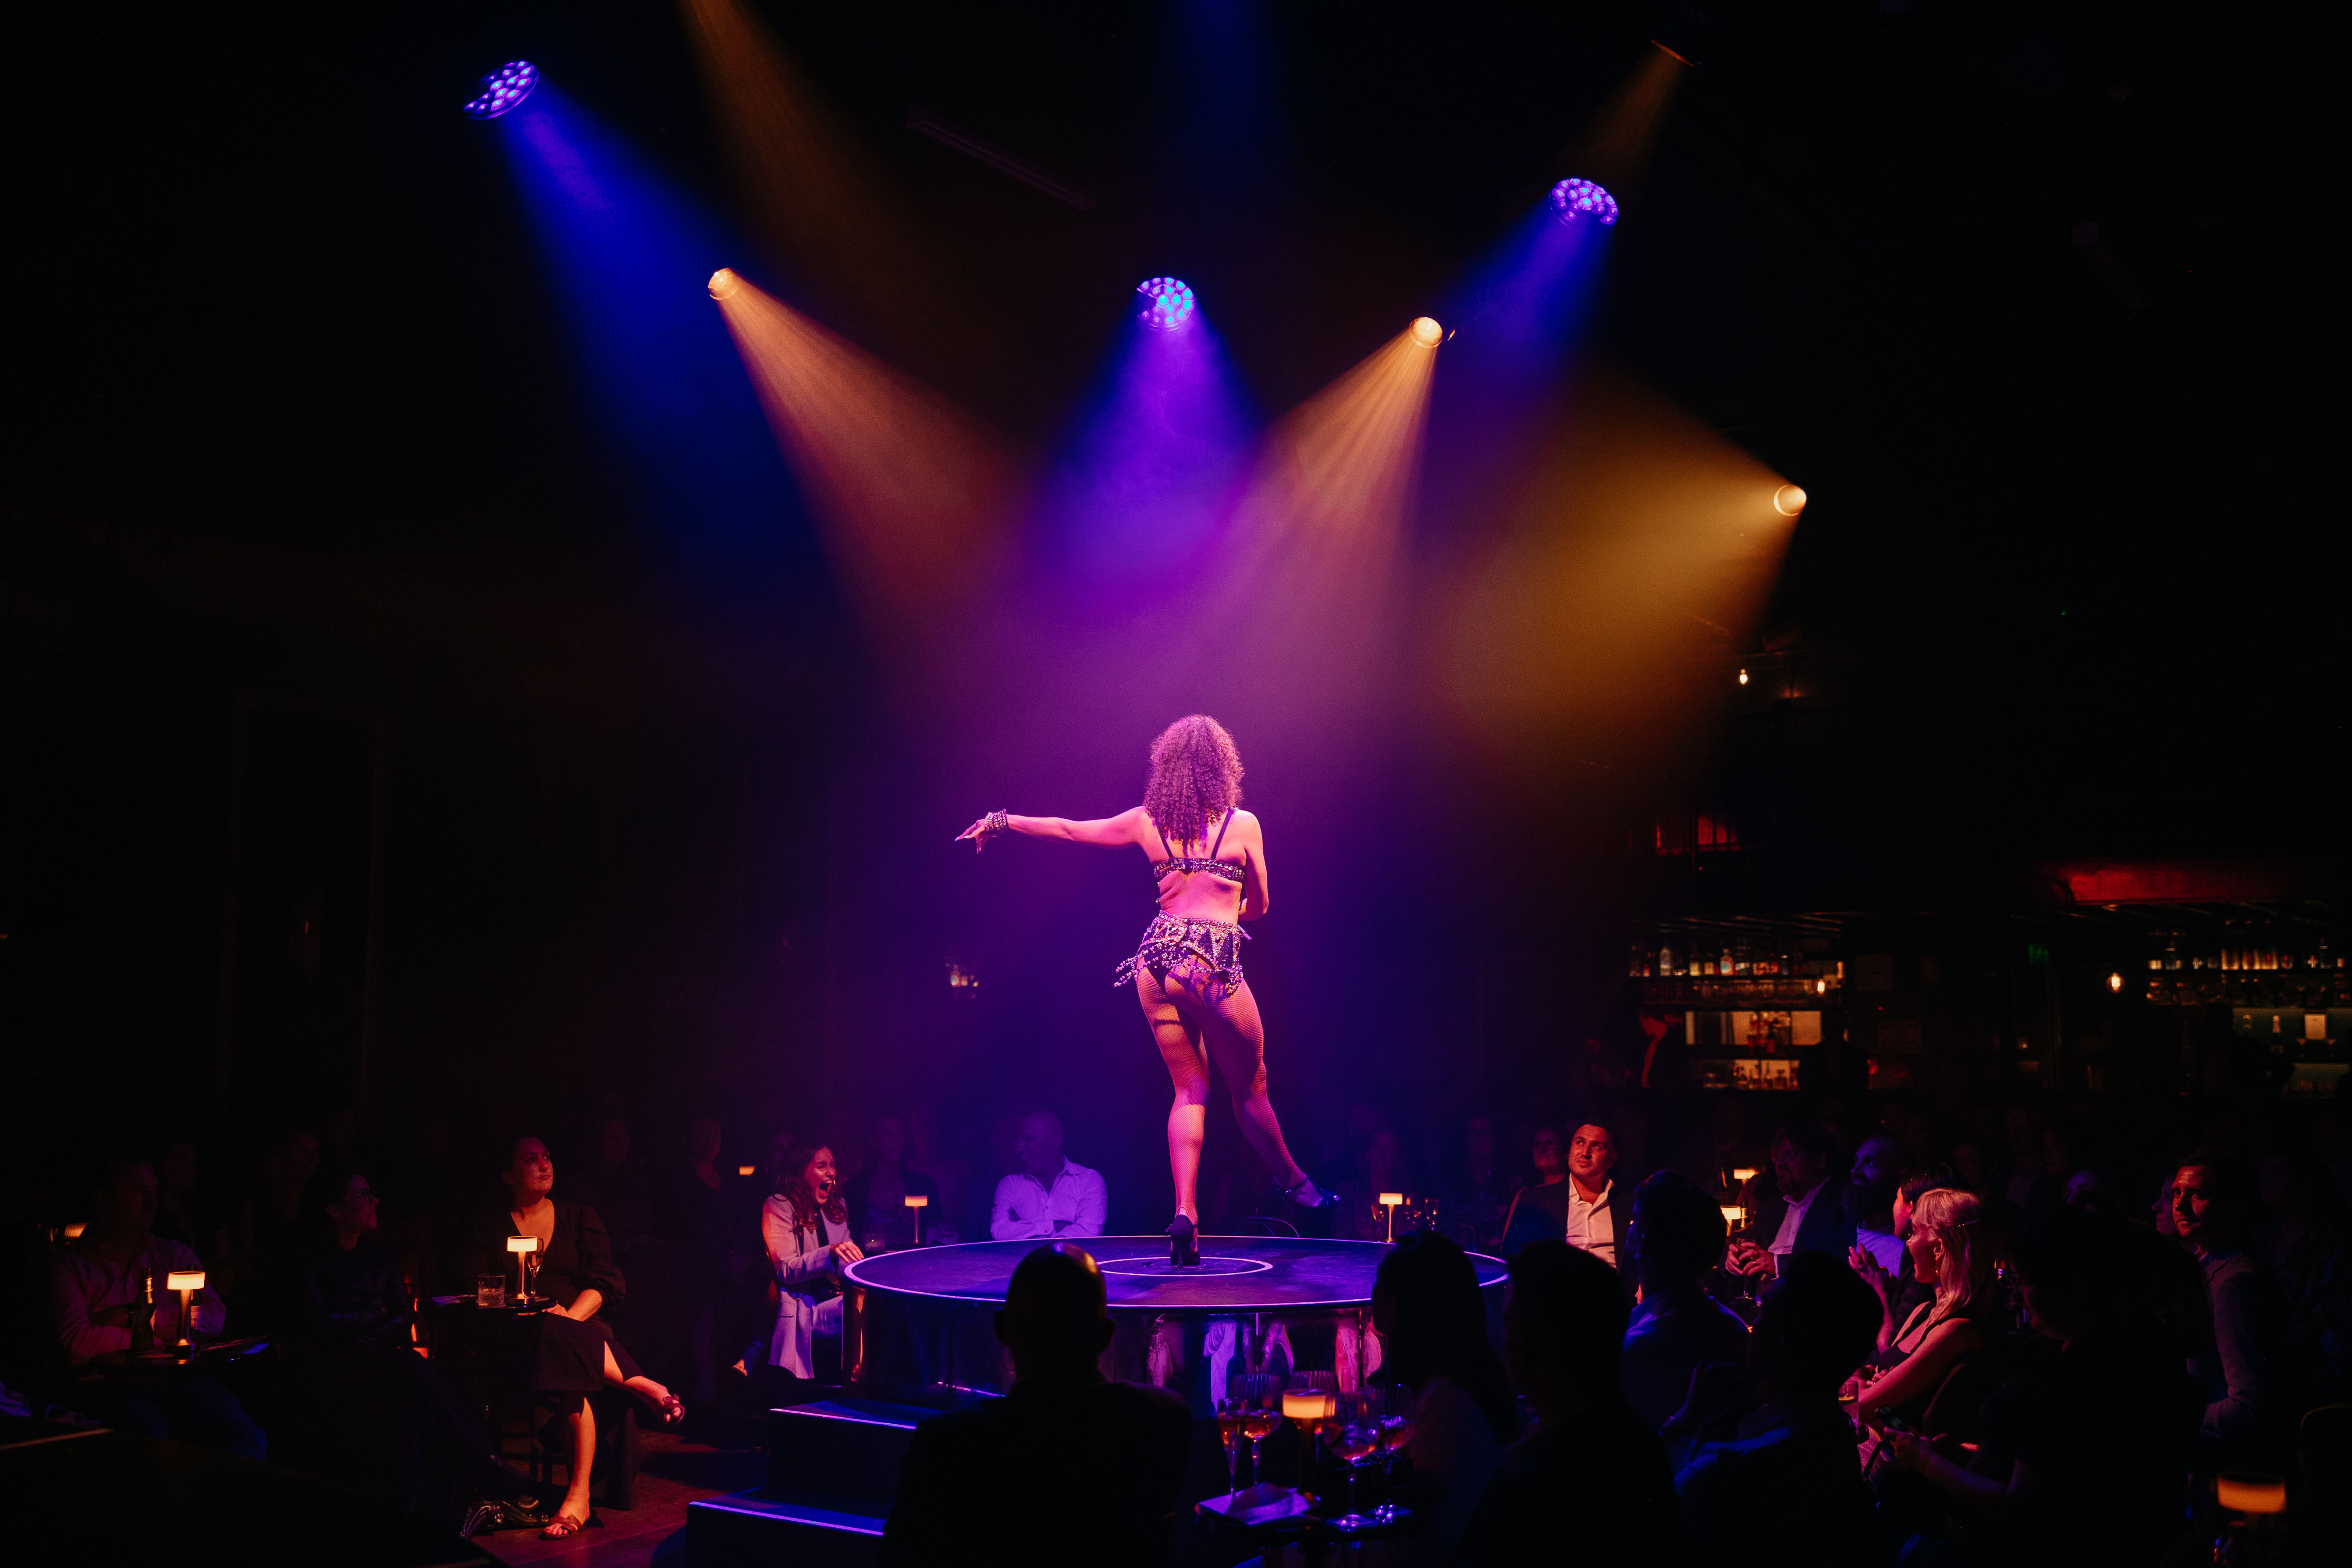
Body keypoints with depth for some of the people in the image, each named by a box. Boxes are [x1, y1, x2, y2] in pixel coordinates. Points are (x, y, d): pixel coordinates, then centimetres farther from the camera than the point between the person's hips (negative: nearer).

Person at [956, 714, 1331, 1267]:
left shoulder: (1147, 821, 9)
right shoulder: (1243, 824, 2)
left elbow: (1066, 829, 19)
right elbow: (1258, 906, 11)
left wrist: (1000, 821, 33)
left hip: (1157, 958, 4)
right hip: (1214, 964, -4)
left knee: (1190, 1090, 11)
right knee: (1250, 1088, 12)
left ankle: (1184, 1214, 0)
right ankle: (1295, 1184, 32)